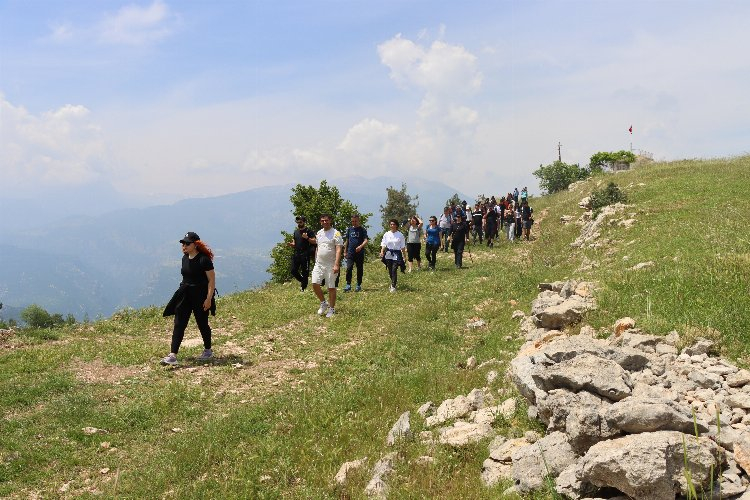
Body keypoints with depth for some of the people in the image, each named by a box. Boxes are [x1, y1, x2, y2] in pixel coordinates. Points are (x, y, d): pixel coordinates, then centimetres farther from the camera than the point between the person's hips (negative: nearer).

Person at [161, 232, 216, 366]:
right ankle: (173, 355, -6)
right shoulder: (185, 258, 8)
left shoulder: (204, 259, -15)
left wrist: (209, 299, -19)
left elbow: (212, 280, -14)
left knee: (202, 324, 7)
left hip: (200, 295, -6)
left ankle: (208, 351, 28)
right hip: (184, 294, 7)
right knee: (179, 324, -3)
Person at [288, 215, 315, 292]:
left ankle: (303, 287, 10)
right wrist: (291, 244, -2)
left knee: (305, 272, -1)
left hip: (305, 255, -6)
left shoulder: (309, 231, -3)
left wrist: (307, 238, -22)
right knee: (293, 271, 3)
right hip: (296, 254, 6)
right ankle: (302, 281, 26)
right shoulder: (296, 231, 16)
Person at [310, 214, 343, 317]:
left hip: (331, 265, -6)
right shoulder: (319, 233, 13)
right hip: (319, 264, 6)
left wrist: (336, 265, -24)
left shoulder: (335, 233, -8)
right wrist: (316, 260, 16)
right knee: (315, 284, -3)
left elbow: (338, 250, -15)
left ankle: (332, 309, 13)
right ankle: (323, 303, 17)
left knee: (331, 287, 1)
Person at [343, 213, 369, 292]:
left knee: (359, 269, 4)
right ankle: (348, 285, -6)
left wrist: (361, 246, -30)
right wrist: (345, 251, 16)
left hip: (360, 253, -2)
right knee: (349, 268, -12)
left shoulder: (362, 230, 0)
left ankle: (359, 285, 14)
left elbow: (366, 241, -10)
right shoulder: (349, 229, 12)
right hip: (350, 253, 2)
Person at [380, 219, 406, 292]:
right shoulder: (386, 234, 4)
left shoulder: (400, 235, -2)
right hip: (388, 254, 3)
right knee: (390, 271, 9)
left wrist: (404, 256, 2)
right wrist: (382, 252, -14)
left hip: (397, 254, -3)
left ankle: (393, 286, -9)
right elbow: (383, 244, 2)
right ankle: (393, 282, 33)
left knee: (394, 270, -12)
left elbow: (403, 247, 2)